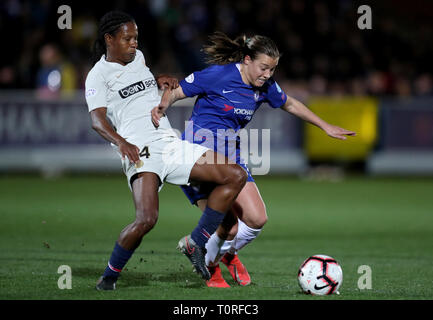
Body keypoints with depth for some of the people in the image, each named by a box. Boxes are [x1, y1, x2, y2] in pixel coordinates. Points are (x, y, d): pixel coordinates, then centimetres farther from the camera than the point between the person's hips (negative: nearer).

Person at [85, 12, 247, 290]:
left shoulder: (138, 57, 22)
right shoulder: (98, 75, 1)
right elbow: (97, 119, -13)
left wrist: (161, 81, 24)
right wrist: (120, 142, -32)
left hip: (171, 144, 8)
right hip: (141, 150, -7)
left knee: (236, 176, -3)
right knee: (147, 219, -28)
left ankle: (194, 244, 1)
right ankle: (109, 276, -7)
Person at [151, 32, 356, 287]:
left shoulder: (265, 86, 4)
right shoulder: (219, 75, -15)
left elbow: (289, 104, 23)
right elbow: (174, 92, -9)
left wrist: (326, 127, 26)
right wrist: (161, 108, -30)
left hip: (231, 155, 7)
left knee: (257, 219, -4)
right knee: (228, 227, -15)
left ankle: (228, 252, 28)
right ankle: (208, 266, 18)